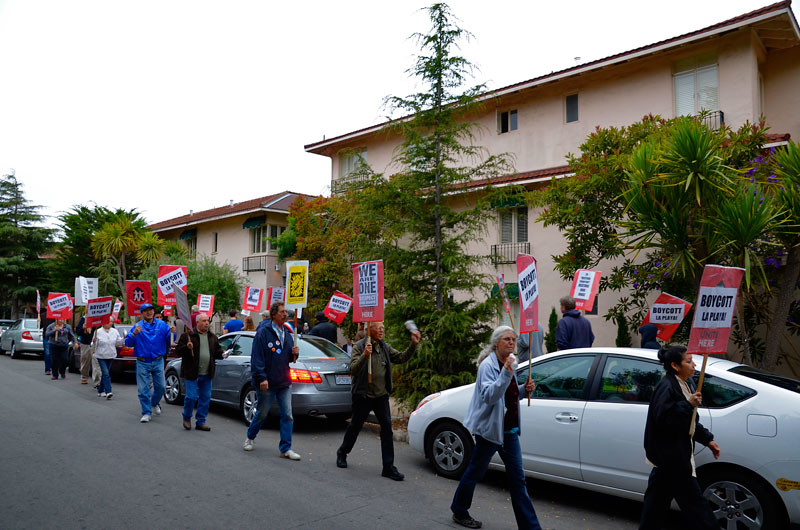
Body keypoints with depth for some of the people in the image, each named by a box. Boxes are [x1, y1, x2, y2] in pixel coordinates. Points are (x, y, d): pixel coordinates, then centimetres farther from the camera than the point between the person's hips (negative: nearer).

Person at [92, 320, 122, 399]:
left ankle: (100, 390, 27)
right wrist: (94, 342, -26)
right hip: (101, 356, -4)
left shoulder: (115, 331, 4)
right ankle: (108, 392, -19)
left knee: (105, 373, 14)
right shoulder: (98, 332, -7)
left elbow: (118, 342, 11)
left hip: (111, 356, 5)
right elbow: (94, 345, -4)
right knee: (105, 373, -14)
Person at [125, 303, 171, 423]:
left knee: (161, 386, 5)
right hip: (142, 363, -1)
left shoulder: (162, 325, 5)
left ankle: (154, 403, 34)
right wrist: (134, 334, -20)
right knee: (143, 389, 0)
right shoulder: (137, 326, 2)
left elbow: (170, 340, 2)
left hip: (158, 362, 1)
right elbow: (128, 343, -2)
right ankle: (147, 413, 11)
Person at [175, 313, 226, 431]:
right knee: (191, 396, -5)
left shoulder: (212, 337, 12)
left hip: (207, 374, 5)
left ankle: (200, 422, 18)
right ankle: (187, 418, 22)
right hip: (192, 373, -5)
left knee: (205, 398, 7)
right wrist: (187, 347, -23)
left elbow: (217, 351, 19)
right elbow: (178, 350, -5)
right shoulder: (188, 335, -4)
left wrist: (222, 355, -1)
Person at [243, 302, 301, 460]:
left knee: (287, 416, 1)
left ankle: (285, 449, 8)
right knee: (261, 414, 11)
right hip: (267, 383, -5)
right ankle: (250, 438, 36)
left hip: (284, 383, 5)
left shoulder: (287, 334, 11)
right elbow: (257, 357, -14)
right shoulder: (263, 332, -10)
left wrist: (294, 353, -2)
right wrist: (261, 378, -20)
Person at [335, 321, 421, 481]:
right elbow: (353, 370, -21)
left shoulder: (385, 347, 8)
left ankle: (388, 467, 2)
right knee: (355, 427, 11)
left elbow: (401, 358, 5)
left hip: (381, 395, 5)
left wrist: (413, 345, -6)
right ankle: (342, 454, 37)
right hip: (363, 395, -4)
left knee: (387, 428, -4)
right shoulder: (359, 346, -11)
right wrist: (364, 355, -36)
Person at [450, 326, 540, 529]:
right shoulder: (488, 365, -16)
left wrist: (524, 389, 2)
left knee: (517, 476, 7)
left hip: (509, 430, 8)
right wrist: (506, 374, -37)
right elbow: (489, 395, -28)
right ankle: (459, 511, 29)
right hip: (490, 427, -7)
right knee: (475, 471, 9)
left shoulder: (508, 363, 10)